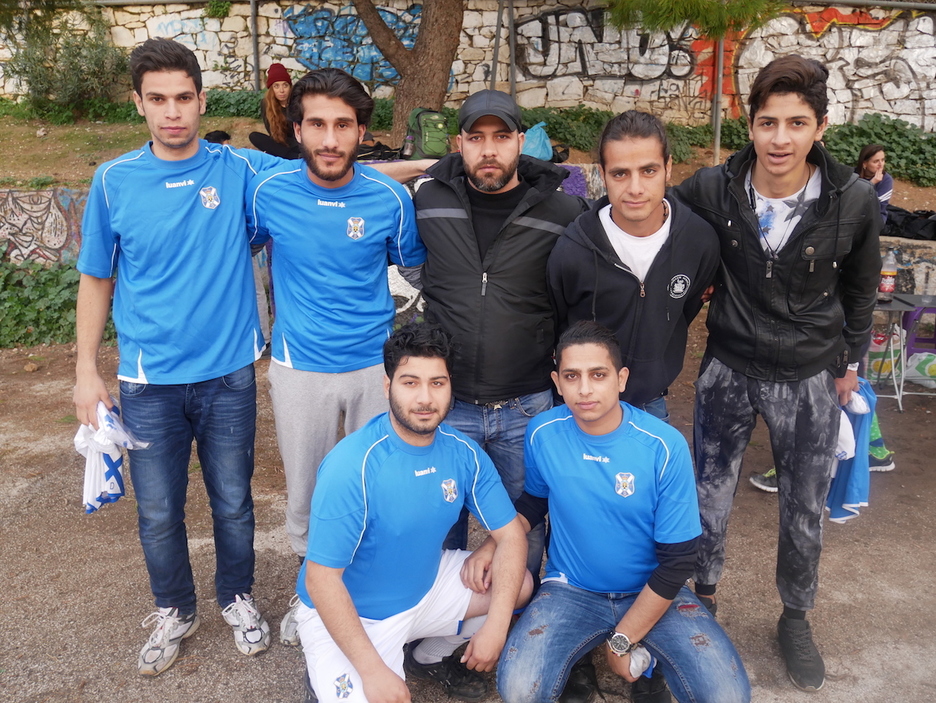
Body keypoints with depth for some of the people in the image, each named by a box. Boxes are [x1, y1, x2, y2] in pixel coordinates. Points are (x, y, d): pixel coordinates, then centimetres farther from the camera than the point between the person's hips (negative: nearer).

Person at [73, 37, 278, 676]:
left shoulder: (240, 169, -5)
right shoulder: (115, 181, -2)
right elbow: (96, 280, 5)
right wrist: (87, 372, 3)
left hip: (228, 374, 0)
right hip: (149, 382, 1)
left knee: (233, 503, 14)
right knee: (158, 513, 13)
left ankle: (237, 598, 39)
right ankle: (174, 611, 38)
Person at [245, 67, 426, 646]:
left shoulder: (390, 197, -11)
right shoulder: (269, 191, -9)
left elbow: (414, 267, 5)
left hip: (377, 364, 0)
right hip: (300, 368, 1)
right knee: (306, 489, 15)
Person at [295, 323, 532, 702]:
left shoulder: (464, 453, -11)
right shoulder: (352, 465, -28)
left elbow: (510, 534, -5)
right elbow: (320, 578, -25)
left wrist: (496, 625, -17)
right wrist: (373, 671, -27)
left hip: (425, 590, 6)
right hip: (348, 614, -5)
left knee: (520, 585, -3)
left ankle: (429, 658, 19)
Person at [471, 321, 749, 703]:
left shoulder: (665, 446, -19)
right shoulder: (542, 433, -11)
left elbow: (677, 559, -12)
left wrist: (621, 640, -10)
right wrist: (492, 545, -9)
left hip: (654, 591, 0)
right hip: (571, 590, 1)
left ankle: (649, 662, 10)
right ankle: (578, 657, 9)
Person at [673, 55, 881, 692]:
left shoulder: (854, 201, -13)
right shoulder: (713, 189, -14)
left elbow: (860, 290, 3)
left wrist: (850, 362, 10)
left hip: (810, 379, 0)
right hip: (728, 369, 0)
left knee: (805, 512, 13)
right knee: (711, 497, 13)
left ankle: (796, 617, 37)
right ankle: (703, 597, 37)